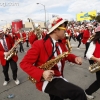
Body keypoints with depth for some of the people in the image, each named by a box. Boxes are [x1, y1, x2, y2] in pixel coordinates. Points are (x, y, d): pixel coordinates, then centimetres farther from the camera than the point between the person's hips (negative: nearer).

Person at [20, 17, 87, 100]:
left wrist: (75, 58, -3)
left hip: (58, 78, 8)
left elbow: (66, 55, 21)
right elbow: (24, 63, -18)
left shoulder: (61, 44, 5)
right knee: (79, 93, -22)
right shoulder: (39, 44, -18)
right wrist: (42, 73, -32)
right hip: (46, 81, -8)